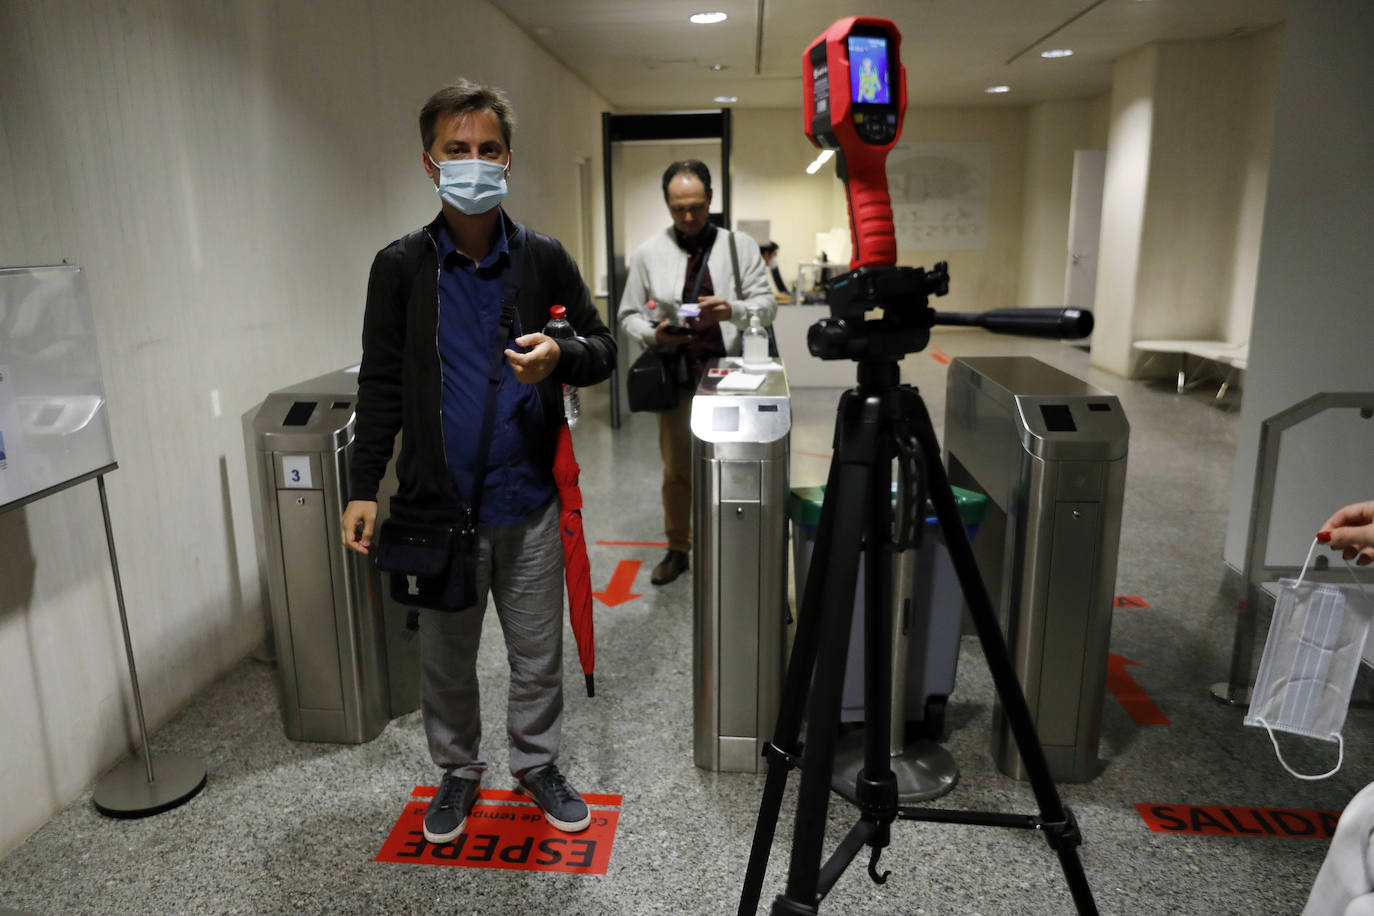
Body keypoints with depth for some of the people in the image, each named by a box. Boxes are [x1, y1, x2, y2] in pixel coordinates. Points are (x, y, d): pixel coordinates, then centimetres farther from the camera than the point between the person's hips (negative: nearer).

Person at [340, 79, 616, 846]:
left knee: (539, 652, 13)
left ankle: (538, 764, 37)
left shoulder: (544, 259, 1)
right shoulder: (400, 267, 0)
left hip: (529, 501, 1)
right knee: (446, 655, 15)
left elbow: (604, 349, 5)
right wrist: (364, 488, -2)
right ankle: (459, 771, 39)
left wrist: (562, 357, -18)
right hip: (437, 503, 0)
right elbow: (381, 385, 2)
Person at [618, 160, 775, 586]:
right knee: (677, 470, 12)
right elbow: (629, 315, 7)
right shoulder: (648, 254, 4)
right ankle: (677, 550, 29)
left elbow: (766, 304, -2)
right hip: (677, 376, 1)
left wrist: (733, 310, -23)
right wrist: (653, 334, -14)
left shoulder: (740, 246, 2)